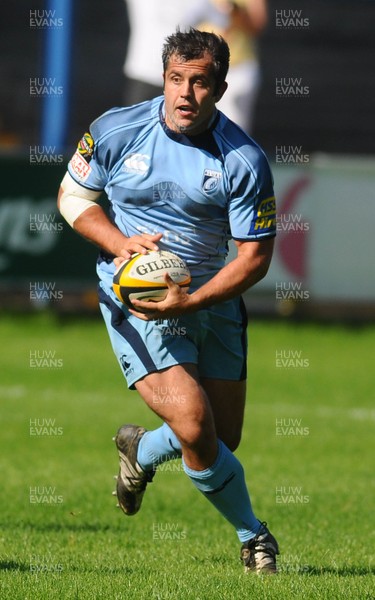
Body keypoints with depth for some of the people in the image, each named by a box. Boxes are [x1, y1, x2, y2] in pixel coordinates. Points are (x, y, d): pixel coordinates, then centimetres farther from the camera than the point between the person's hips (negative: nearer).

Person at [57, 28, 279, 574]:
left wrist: (190, 301, -23)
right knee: (195, 428, -18)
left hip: (211, 300, 2)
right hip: (135, 302, -2)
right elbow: (72, 194, 6)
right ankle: (252, 534, 7)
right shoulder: (116, 131, -8)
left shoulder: (244, 160, -11)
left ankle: (142, 450, 41)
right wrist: (119, 243, -12)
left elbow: (255, 255, -9)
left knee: (222, 439, 7)